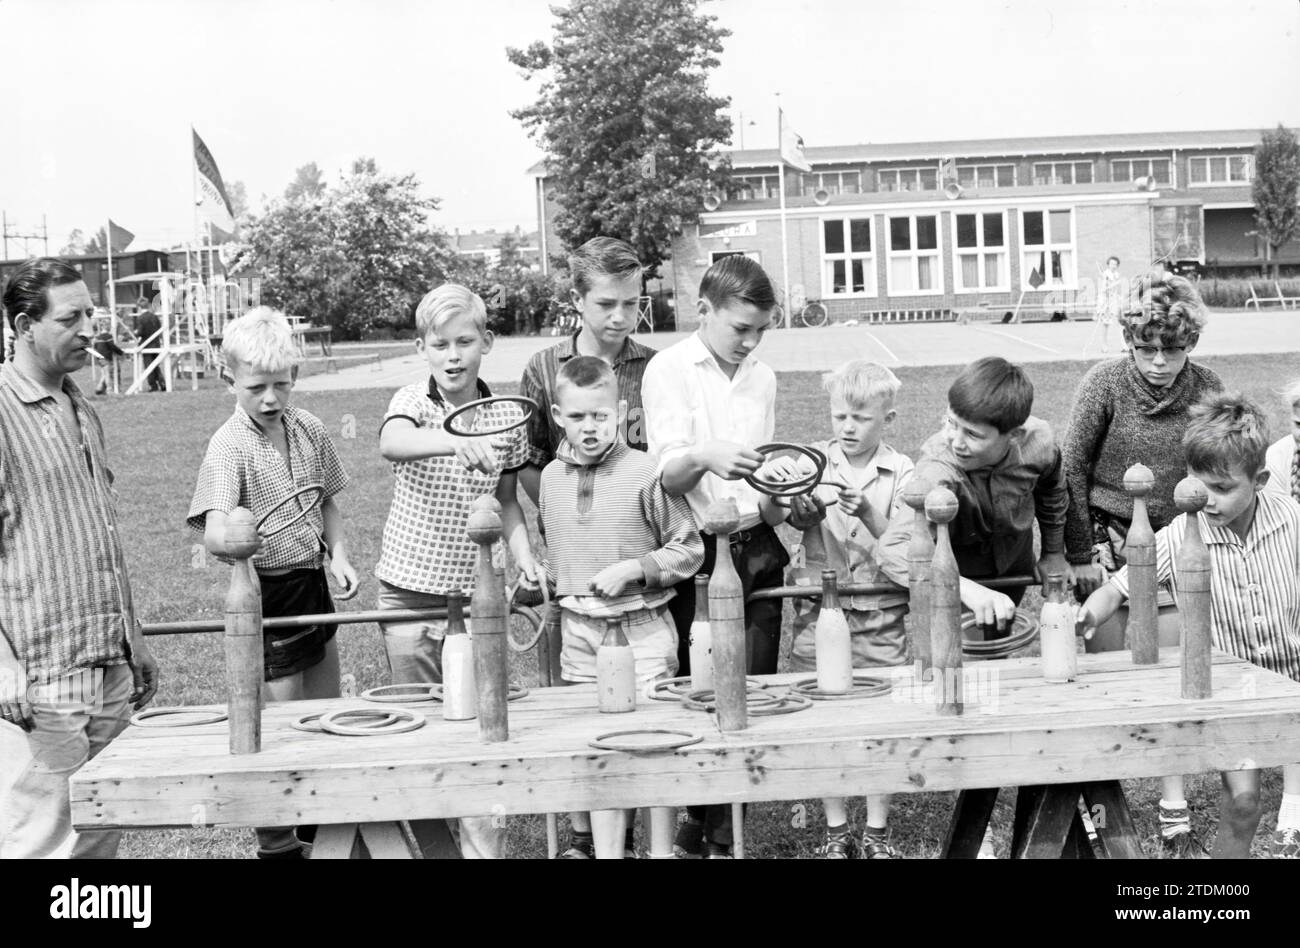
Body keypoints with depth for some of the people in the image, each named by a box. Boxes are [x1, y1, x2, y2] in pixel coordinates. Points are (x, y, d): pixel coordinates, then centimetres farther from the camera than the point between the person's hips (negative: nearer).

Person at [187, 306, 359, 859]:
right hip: (266, 591, -7)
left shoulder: (309, 430, 1)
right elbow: (212, 529, -32)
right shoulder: (229, 446, -18)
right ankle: (277, 844, 13)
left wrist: (338, 556, 1)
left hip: (313, 581, 7)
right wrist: (229, 538, -54)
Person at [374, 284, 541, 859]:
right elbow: (391, 443, -31)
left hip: (476, 595, 1)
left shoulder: (507, 417, 2)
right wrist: (456, 441, -49)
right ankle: (432, 847, 21)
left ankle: (484, 849, 8)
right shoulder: (412, 402, -6)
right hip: (409, 593, -1)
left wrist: (524, 557, -3)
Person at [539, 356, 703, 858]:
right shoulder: (551, 478, 6)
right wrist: (556, 585, 12)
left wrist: (633, 568, -16)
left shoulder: (646, 473, -11)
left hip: (641, 628, -4)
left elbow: (689, 549, -6)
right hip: (577, 628, 5)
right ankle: (585, 839, 30)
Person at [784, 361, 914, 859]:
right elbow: (796, 514, -12)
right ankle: (837, 831, 20)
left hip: (880, 616, -1)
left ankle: (877, 832, 18)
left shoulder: (901, 472, -1)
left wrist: (867, 514, -23)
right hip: (819, 611, 1)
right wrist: (813, 501, -33)